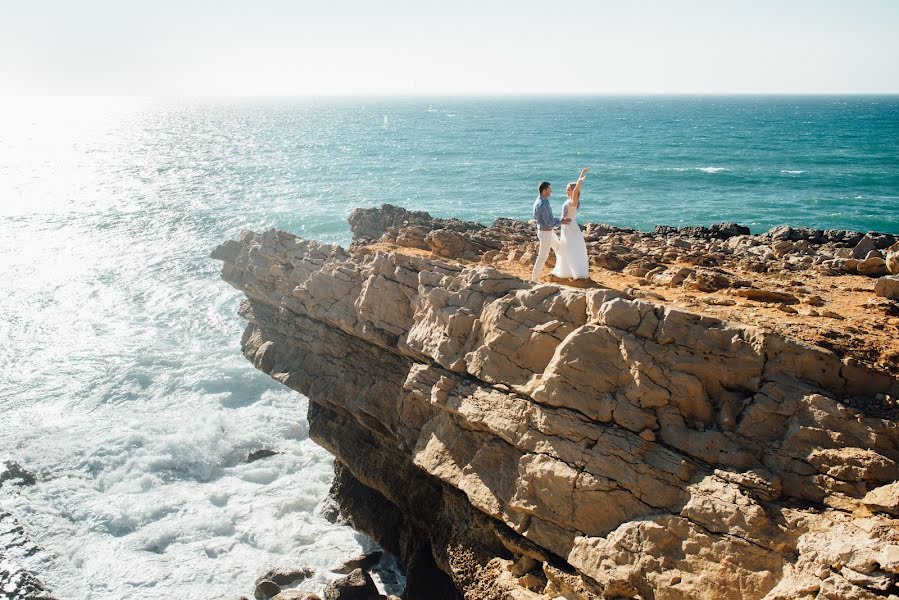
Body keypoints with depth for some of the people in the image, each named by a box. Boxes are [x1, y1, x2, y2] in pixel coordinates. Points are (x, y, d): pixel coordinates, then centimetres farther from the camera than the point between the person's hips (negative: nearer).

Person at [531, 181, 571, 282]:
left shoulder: (539, 201, 5)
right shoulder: (542, 205, -28)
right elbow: (548, 223, -26)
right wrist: (561, 222, -15)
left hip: (548, 231, 10)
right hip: (546, 233, -10)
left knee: (558, 248, 26)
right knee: (543, 256, -1)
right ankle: (534, 279, 5)